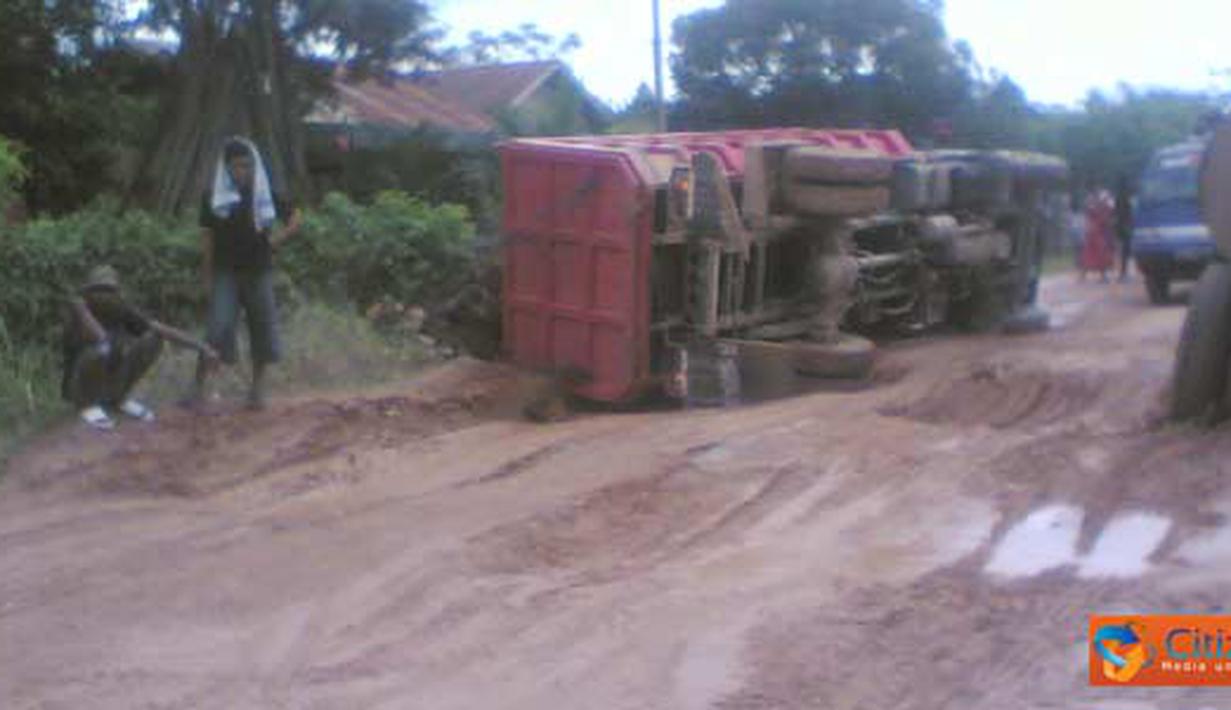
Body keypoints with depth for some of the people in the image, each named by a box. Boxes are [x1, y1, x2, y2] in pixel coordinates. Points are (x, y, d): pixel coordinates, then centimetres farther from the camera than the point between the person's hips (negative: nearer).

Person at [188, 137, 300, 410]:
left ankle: (257, 388, 17)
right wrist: (208, 275, -2)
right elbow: (207, 235, 2)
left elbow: (295, 218, 12)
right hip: (226, 272, -2)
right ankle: (198, 386, -8)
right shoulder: (214, 198, 0)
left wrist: (277, 239, -3)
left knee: (263, 329, 4)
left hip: (259, 272, 2)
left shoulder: (266, 195, 3)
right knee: (219, 328, -14)